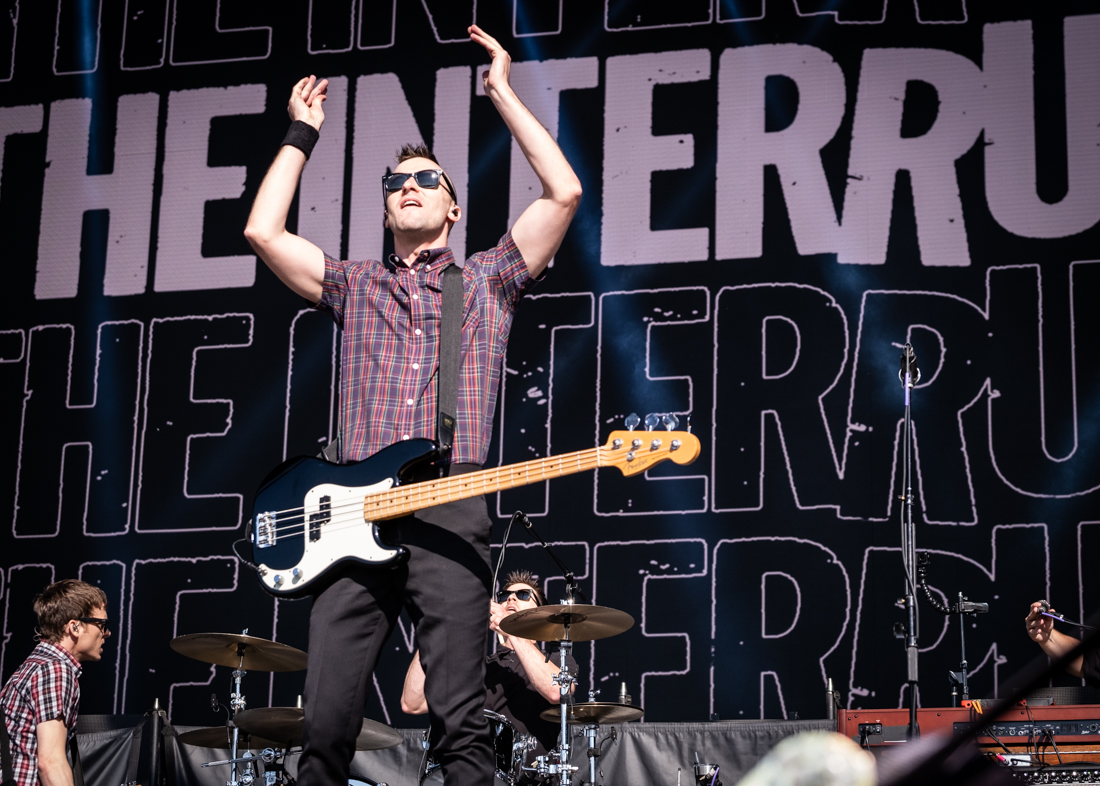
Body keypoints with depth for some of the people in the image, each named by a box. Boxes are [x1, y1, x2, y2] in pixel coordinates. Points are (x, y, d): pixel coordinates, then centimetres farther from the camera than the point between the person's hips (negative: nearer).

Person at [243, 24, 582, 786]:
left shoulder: (487, 279, 17)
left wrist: (503, 93, 12)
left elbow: (565, 192, 6)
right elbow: (262, 230, 11)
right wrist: (303, 133, 21)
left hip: (451, 512, -2)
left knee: (463, 724, -6)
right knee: (326, 725, -3)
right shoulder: (356, 286, 22)